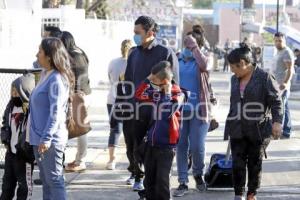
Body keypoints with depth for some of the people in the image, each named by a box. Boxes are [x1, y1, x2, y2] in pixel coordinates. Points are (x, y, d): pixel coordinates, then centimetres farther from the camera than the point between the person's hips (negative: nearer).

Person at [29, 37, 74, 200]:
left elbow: (56, 112, -21)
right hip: (39, 138, 10)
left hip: (50, 139, -10)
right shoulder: (45, 75, 13)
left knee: (54, 180, -6)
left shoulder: (56, 80, -17)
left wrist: (47, 138, -25)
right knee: (45, 179, 15)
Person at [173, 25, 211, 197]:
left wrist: (194, 47, -21)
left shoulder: (202, 58, 0)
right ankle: (183, 182, 12)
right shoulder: (178, 59, 6)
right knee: (181, 146, 4)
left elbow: (204, 65, -25)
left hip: (199, 109, -3)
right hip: (180, 109, 3)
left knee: (197, 147, -4)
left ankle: (199, 174, 24)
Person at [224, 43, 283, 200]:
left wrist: (277, 121, -20)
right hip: (237, 130, 5)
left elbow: (276, 102, -9)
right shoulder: (235, 79, 12)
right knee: (237, 163, -1)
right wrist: (230, 124, 25)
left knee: (255, 163, 6)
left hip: (258, 130, -5)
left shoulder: (264, 78, -8)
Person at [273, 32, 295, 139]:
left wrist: (285, 83, -29)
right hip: (278, 84, 10)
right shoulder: (279, 52, 18)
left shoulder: (287, 52, -12)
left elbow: (290, 69, -20)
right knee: (284, 108, 11)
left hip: (282, 85, -10)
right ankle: (286, 132, 15)